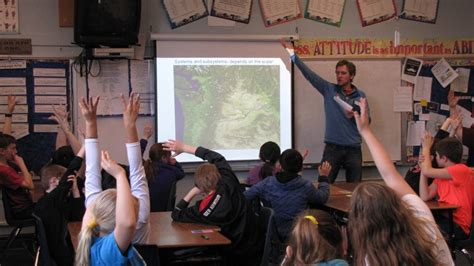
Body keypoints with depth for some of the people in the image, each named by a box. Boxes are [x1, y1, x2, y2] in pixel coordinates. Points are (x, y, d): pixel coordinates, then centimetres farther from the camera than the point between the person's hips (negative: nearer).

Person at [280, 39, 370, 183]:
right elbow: (309, 74, -3)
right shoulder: (329, 90, 3)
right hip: (332, 147, -1)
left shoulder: (360, 95, 5)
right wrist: (292, 53, -9)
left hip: (353, 149, 1)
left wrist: (354, 116, -15)